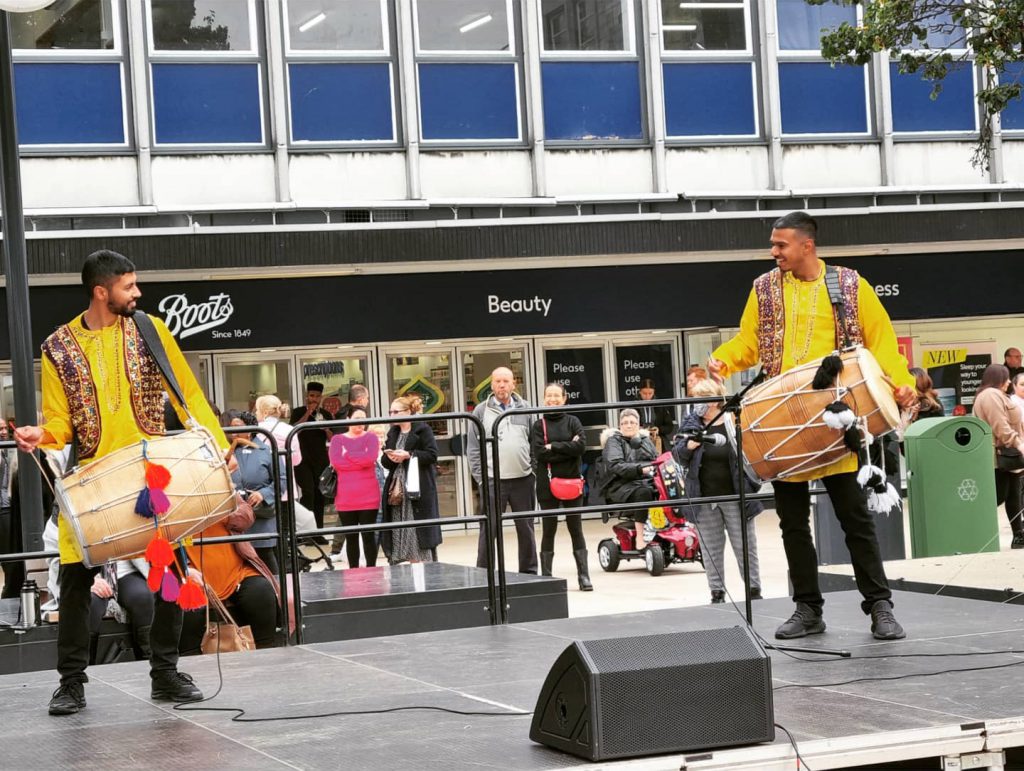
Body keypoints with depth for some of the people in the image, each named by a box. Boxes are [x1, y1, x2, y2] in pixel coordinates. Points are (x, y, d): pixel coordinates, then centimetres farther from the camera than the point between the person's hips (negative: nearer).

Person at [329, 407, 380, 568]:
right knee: (351, 537, 6)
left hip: (368, 497, -1)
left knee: (369, 535, 0)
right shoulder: (337, 439, 9)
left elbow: (370, 458, -14)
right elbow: (335, 462, -9)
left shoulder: (371, 437, 5)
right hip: (345, 498, 1)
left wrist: (348, 455, -4)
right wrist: (361, 461, -9)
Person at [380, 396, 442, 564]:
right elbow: (385, 461, 16)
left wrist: (408, 455, -17)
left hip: (419, 487, -6)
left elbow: (432, 455, -12)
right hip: (397, 488, 7)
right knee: (402, 530, 3)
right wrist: (389, 457, -7)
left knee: (420, 530, -8)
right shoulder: (393, 433, 16)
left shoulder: (423, 430, -4)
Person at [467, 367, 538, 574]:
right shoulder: (481, 411, 2)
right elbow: (473, 448, 2)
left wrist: (534, 470, 1)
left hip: (523, 479, 2)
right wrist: (480, 477, -5)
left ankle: (529, 572, 18)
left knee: (526, 529, 9)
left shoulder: (525, 408, 8)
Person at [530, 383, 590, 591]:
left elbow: (581, 445, -11)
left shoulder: (573, 422, 6)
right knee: (548, 530, 4)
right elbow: (539, 453, -10)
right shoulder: (539, 425, 4)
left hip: (572, 481, 0)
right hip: (548, 484, 0)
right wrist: (567, 449, -11)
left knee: (576, 529, 2)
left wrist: (553, 447, -13)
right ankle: (546, 576, 8)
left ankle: (584, 576, 3)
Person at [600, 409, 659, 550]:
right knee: (643, 492, -37)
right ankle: (640, 538, -35)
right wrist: (640, 469, -27)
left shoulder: (645, 440, 24)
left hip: (648, 481, 5)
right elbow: (615, 465, -12)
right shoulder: (614, 441, 5)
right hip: (621, 485, -5)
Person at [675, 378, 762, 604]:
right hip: (704, 498, 2)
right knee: (711, 548, 8)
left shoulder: (732, 422, -5)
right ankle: (717, 592, 16)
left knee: (744, 546, 5)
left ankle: (754, 589, 14)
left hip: (734, 496, -2)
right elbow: (680, 456, 2)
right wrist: (688, 445, -17)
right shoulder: (691, 424, 3)